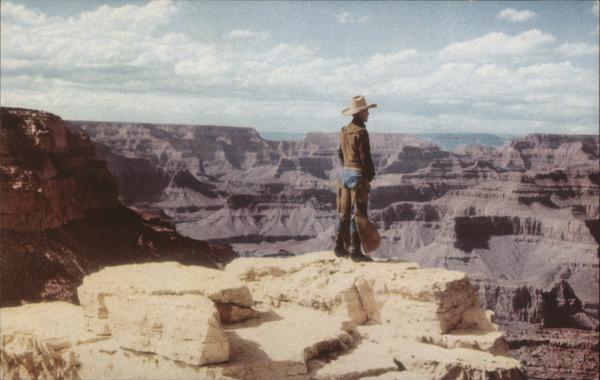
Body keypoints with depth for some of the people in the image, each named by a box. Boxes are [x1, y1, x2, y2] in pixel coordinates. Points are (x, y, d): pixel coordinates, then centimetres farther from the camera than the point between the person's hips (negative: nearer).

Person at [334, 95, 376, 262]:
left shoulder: (344, 131, 10)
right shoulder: (361, 132, -15)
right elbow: (365, 157, -16)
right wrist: (370, 176, -8)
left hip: (344, 173, 8)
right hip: (358, 175, -8)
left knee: (343, 212, 13)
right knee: (357, 214, -4)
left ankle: (340, 248, 19)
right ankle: (355, 251, -2)